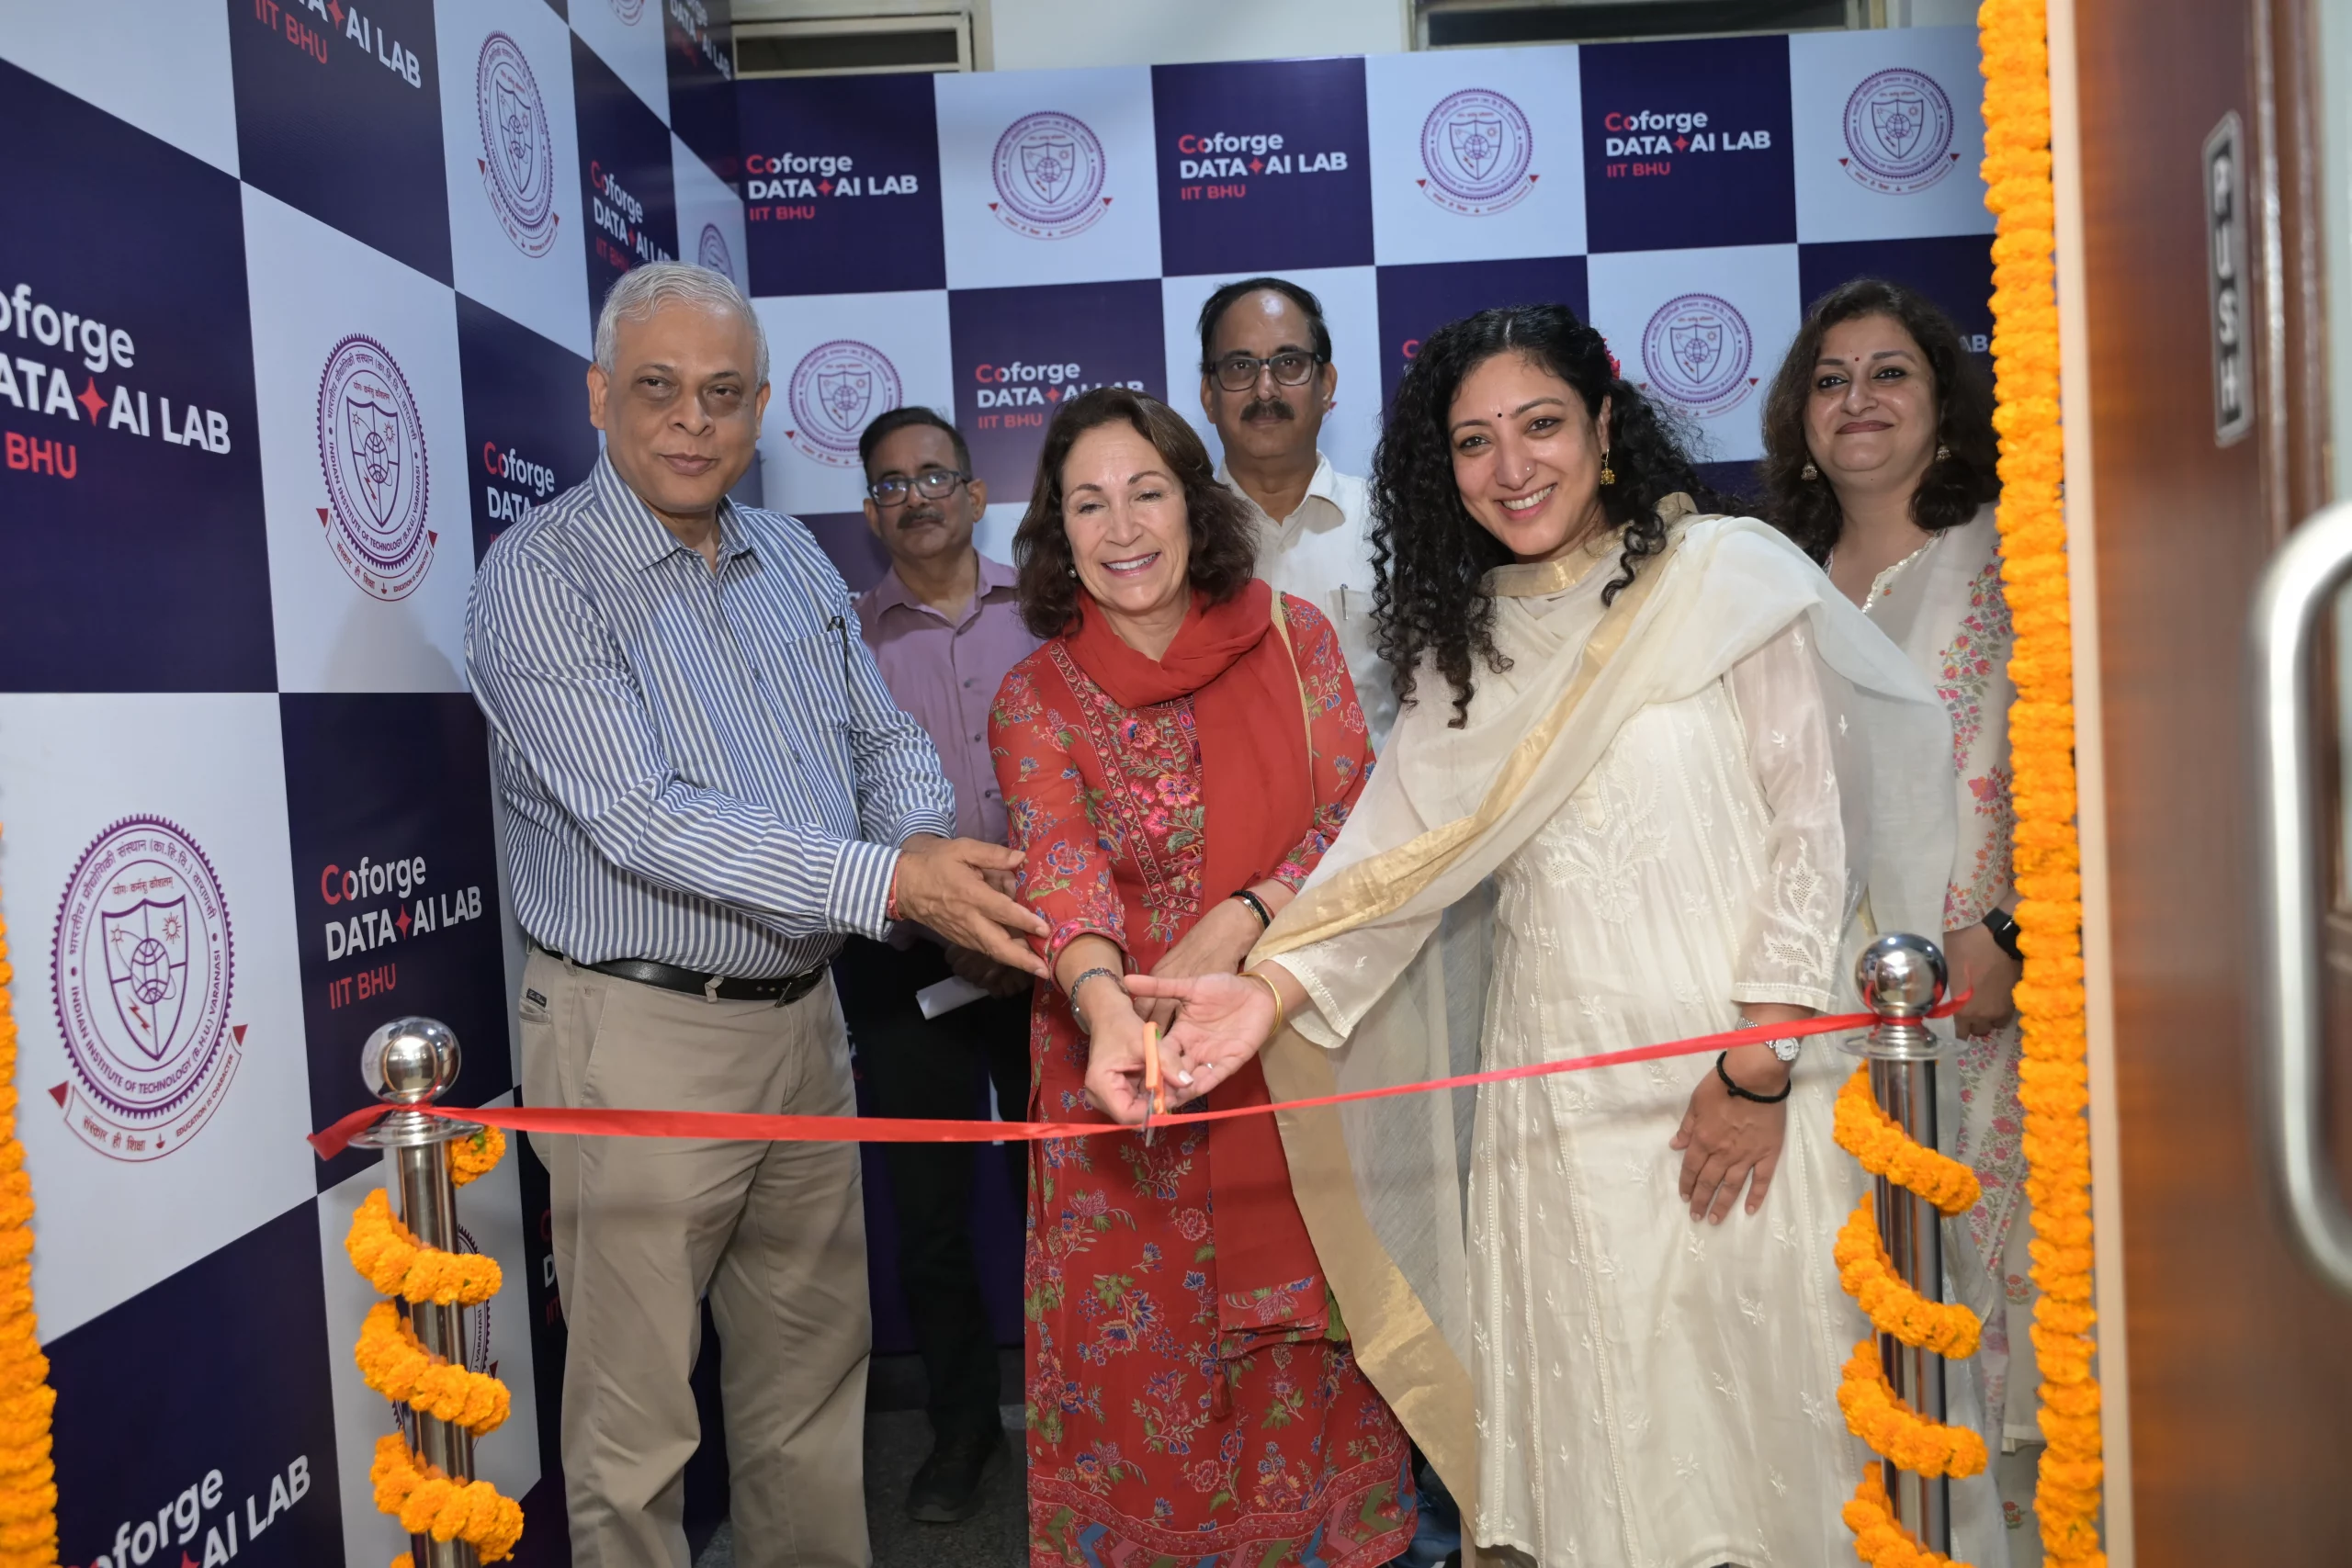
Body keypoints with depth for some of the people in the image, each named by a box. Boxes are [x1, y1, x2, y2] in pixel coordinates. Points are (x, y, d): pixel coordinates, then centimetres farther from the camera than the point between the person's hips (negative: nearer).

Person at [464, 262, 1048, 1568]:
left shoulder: (794, 561, 9)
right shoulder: (540, 576, -12)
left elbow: (885, 738, 12)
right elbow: (641, 820, -22)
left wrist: (925, 840, -12)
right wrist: (887, 884, -29)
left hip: (803, 1019, 6)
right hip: (639, 1034, -6)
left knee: (815, 1372, 20)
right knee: (635, 1420, 7)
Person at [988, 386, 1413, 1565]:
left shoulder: (1291, 638, 1)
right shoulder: (1034, 698, 0)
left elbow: (1356, 817, -4)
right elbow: (1059, 865, -16)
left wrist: (1239, 920, -20)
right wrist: (1106, 1006, -35)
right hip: (1123, 1067, 0)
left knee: (1302, 1348, 9)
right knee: (1135, 1355, 6)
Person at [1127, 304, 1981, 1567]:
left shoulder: (1730, 576, -3)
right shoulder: (1467, 637, 10)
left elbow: (1812, 828, -6)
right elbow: (1401, 849, 1)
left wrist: (1759, 1071, -11)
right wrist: (1274, 990, -13)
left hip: (1735, 1078, -3)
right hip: (1560, 1099, 4)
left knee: (1748, 1388, 6)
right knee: (1594, 1410, 10)